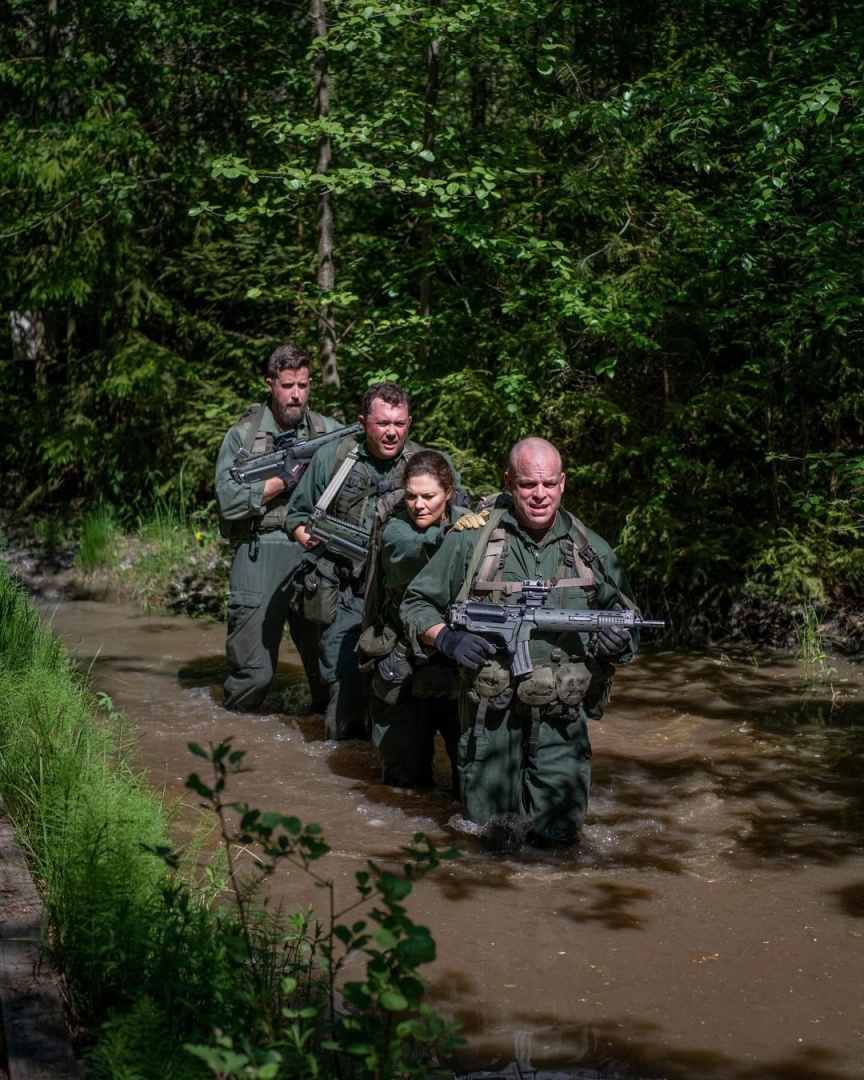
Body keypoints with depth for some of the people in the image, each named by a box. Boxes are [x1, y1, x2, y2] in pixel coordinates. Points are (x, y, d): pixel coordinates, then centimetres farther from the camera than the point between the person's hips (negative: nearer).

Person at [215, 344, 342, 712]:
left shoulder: (329, 430, 10)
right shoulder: (242, 435, 4)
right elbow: (230, 502, -6)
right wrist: (286, 478, -9)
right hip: (261, 559, -2)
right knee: (253, 671, -1)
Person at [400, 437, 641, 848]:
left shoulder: (592, 549, 5)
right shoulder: (471, 540, -2)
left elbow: (629, 624, 14)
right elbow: (416, 603, 5)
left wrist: (619, 644, -9)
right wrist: (447, 638, -14)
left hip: (561, 723, 1)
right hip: (491, 719, -1)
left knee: (558, 836, -2)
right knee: (492, 836, 6)